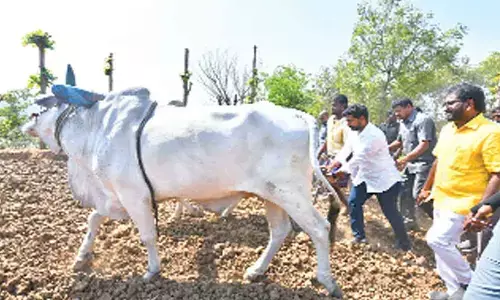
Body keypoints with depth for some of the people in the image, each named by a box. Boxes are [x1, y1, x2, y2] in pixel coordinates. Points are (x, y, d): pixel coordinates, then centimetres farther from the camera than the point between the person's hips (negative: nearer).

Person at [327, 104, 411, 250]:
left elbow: (359, 158, -29)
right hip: (365, 176, 8)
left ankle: (404, 242, 21)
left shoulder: (374, 135, -29)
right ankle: (359, 236, 17)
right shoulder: (355, 133, 0)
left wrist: (340, 172, -25)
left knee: (390, 211, 0)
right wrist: (335, 163, -11)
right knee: (353, 202, 3)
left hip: (384, 178, -8)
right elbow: (347, 150, 4)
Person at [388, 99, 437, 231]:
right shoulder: (403, 123, 12)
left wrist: (405, 159, -31)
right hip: (410, 164, 9)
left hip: (424, 164, -9)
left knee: (419, 196, -11)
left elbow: (424, 145, -25)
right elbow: (399, 142, 25)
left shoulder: (422, 120, -16)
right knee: (404, 193, 12)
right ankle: (409, 221, 26)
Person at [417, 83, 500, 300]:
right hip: (441, 199, 8)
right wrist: (427, 188, 20)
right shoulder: (447, 129, 7)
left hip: (462, 202, -8)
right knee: (443, 245, 13)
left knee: (437, 240, -12)